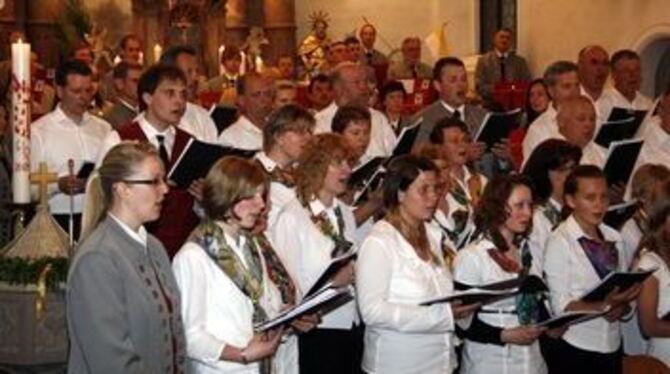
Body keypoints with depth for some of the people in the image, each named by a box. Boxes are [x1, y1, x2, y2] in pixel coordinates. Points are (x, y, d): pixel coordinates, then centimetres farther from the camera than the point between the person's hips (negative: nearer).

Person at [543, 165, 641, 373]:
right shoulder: (560, 242, -10)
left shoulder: (613, 238, 7)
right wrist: (605, 305, -26)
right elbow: (561, 307, -13)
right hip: (574, 350, -5)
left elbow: (623, 290, 8)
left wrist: (621, 307, -13)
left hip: (613, 347, 5)